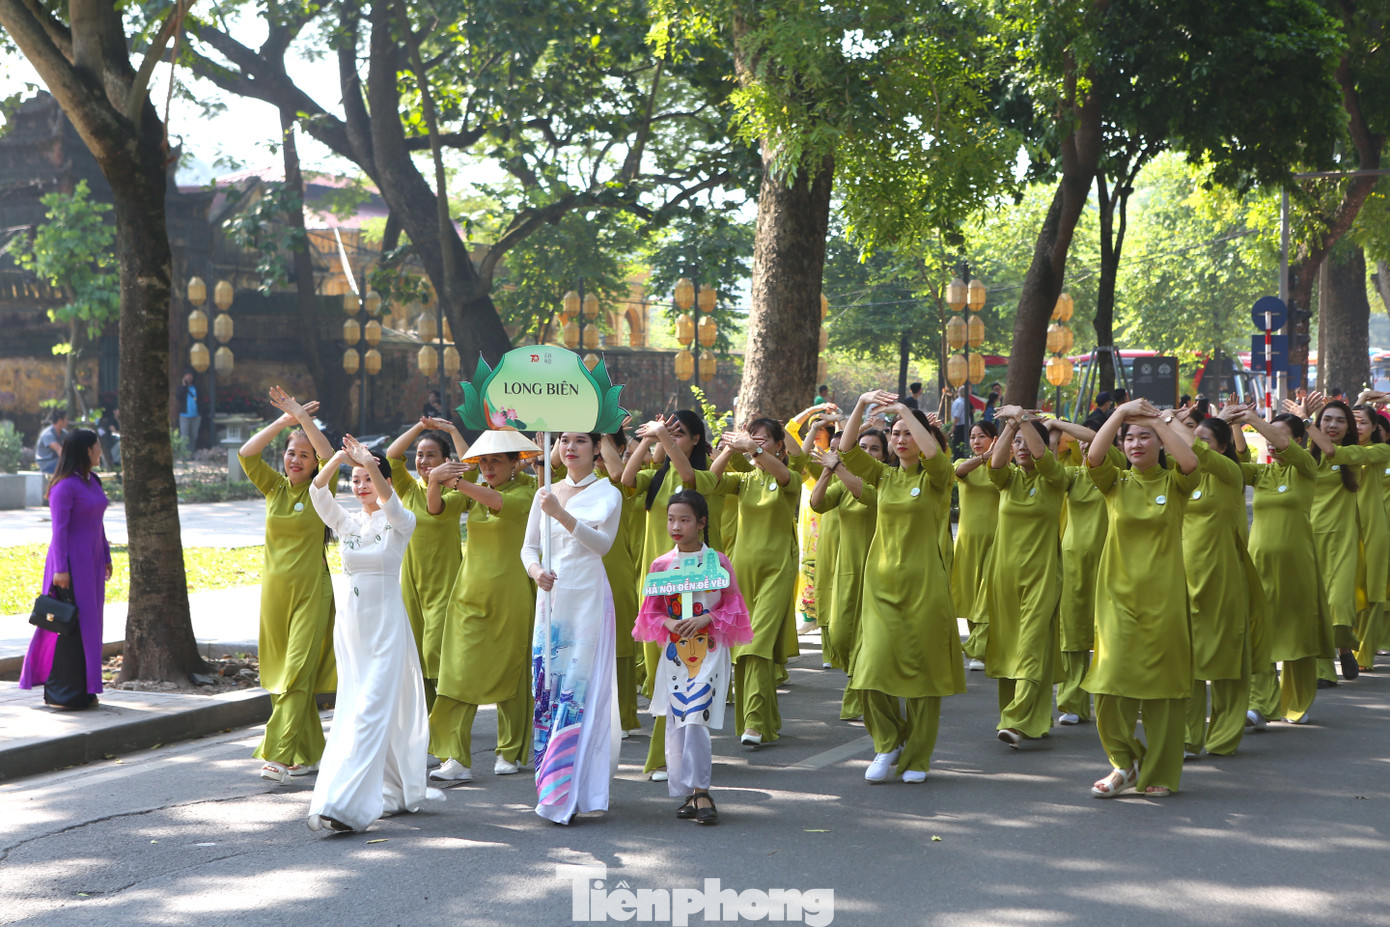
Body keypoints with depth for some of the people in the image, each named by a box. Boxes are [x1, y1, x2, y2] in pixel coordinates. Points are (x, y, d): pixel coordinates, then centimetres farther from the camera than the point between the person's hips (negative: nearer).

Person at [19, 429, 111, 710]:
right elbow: (59, 529, -18)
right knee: (69, 624, -6)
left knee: (88, 621, 10)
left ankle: (81, 690, 16)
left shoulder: (92, 481, 12)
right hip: (70, 560, -9)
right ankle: (59, 694, -1)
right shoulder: (65, 486, -15)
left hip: (91, 560, 9)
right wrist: (60, 569, -21)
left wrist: (106, 557, 18)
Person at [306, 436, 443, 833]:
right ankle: (396, 792, 25)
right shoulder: (346, 522, 10)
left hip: (387, 619, -6)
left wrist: (369, 462, -38)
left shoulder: (399, 523, -2)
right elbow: (317, 491, -6)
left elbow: (389, 501, -25)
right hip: (350, 619, 6)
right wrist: (339, 457, -22)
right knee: (366, 708, 11)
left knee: (374, 709, -14)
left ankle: (344, 804, -22)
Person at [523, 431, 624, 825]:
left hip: (588, 598, -5)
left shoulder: (607, 494, 1)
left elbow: (602, 542, -13)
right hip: (552, 597, 5)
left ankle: (570, 791, -12)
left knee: (579, 688, -10)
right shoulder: (545, 495, 14)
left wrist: (561, 514, -22)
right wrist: (535, 569, -6)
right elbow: (529, 546, 16)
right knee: (547, 685, 2)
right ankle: (550, 782, 11)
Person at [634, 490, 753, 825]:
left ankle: (700, 792, -7)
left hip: (710, 651, -3)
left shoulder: (718, 561, -1)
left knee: (696, 718, -14)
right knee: (676, 723, 4)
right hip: (675, 653, 3)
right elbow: (650, 611, 9)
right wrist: (668, 623, -11)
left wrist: (706, 619, -15)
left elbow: (733, 607, 1)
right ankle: (690, 795, 14)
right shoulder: (660, 565, 6)